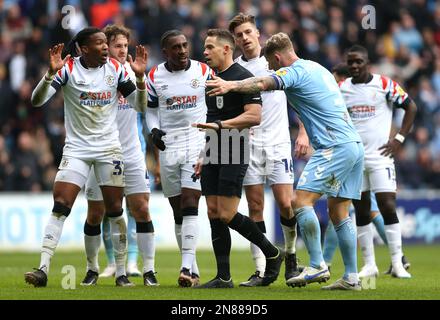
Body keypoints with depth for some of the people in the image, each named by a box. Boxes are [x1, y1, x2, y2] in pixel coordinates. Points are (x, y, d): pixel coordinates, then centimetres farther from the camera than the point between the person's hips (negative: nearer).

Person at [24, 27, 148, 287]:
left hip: (109, 149, 2)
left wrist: (140, 77, -13)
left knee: (115, 211, 4)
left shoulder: (116, 69, 0)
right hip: (76, 148, -2)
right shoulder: (68, 69, -8)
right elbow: (37, 100, -13)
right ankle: (43, 269, -13)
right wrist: (51, 73, -29)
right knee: (60, 207, -12)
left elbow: (140, 105, 4)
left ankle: (121, 273, 14)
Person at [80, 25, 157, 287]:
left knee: (142, 210, -6)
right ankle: (93, 269, 20)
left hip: (132, 155, 2)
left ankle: (149, 270, -1)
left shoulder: (134, 74, 5)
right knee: (95, 215, 4)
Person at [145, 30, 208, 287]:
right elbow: (151, 109, 14)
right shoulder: (155, 77, 4)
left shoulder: (203, 71, 1)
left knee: (190, 206, -14)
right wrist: (154, 130, -4)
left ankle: (187, 267, -18)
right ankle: (193, 270, 15)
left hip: (198, 143, -3)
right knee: (178, 210, 6)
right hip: (168, 147, 3)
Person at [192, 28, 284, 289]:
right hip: (214, 156, 8)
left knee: (227, 215, -11)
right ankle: (224, 278, 6)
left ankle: (273, 254, 7)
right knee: (214, 214, 3)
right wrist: (204, 155, 23)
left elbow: (254, 116, -19)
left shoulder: (243, 77, -10)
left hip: (234, 154, -8)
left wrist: (220, 125, -24)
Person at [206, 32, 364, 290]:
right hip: (354, 144, 10)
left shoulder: (294, 71, -7)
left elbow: (264, 83, -26)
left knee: (303, 199, -12)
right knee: (338, 212, 9)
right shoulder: (317, 68, 21)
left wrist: (231, 85, -36)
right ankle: (352, 277, 7)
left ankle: (318, 266, -16)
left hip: (335, 147, -10)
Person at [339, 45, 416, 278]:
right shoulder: (340, 89, 7)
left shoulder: (385, 85, -3)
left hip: (380, 155, -3)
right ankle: (369, 265, 10)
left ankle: (397, 264, -6)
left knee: (388, 206, -10)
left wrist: (399, 138, -4)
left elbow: (411, 107, 3)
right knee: (361, 210, 4)